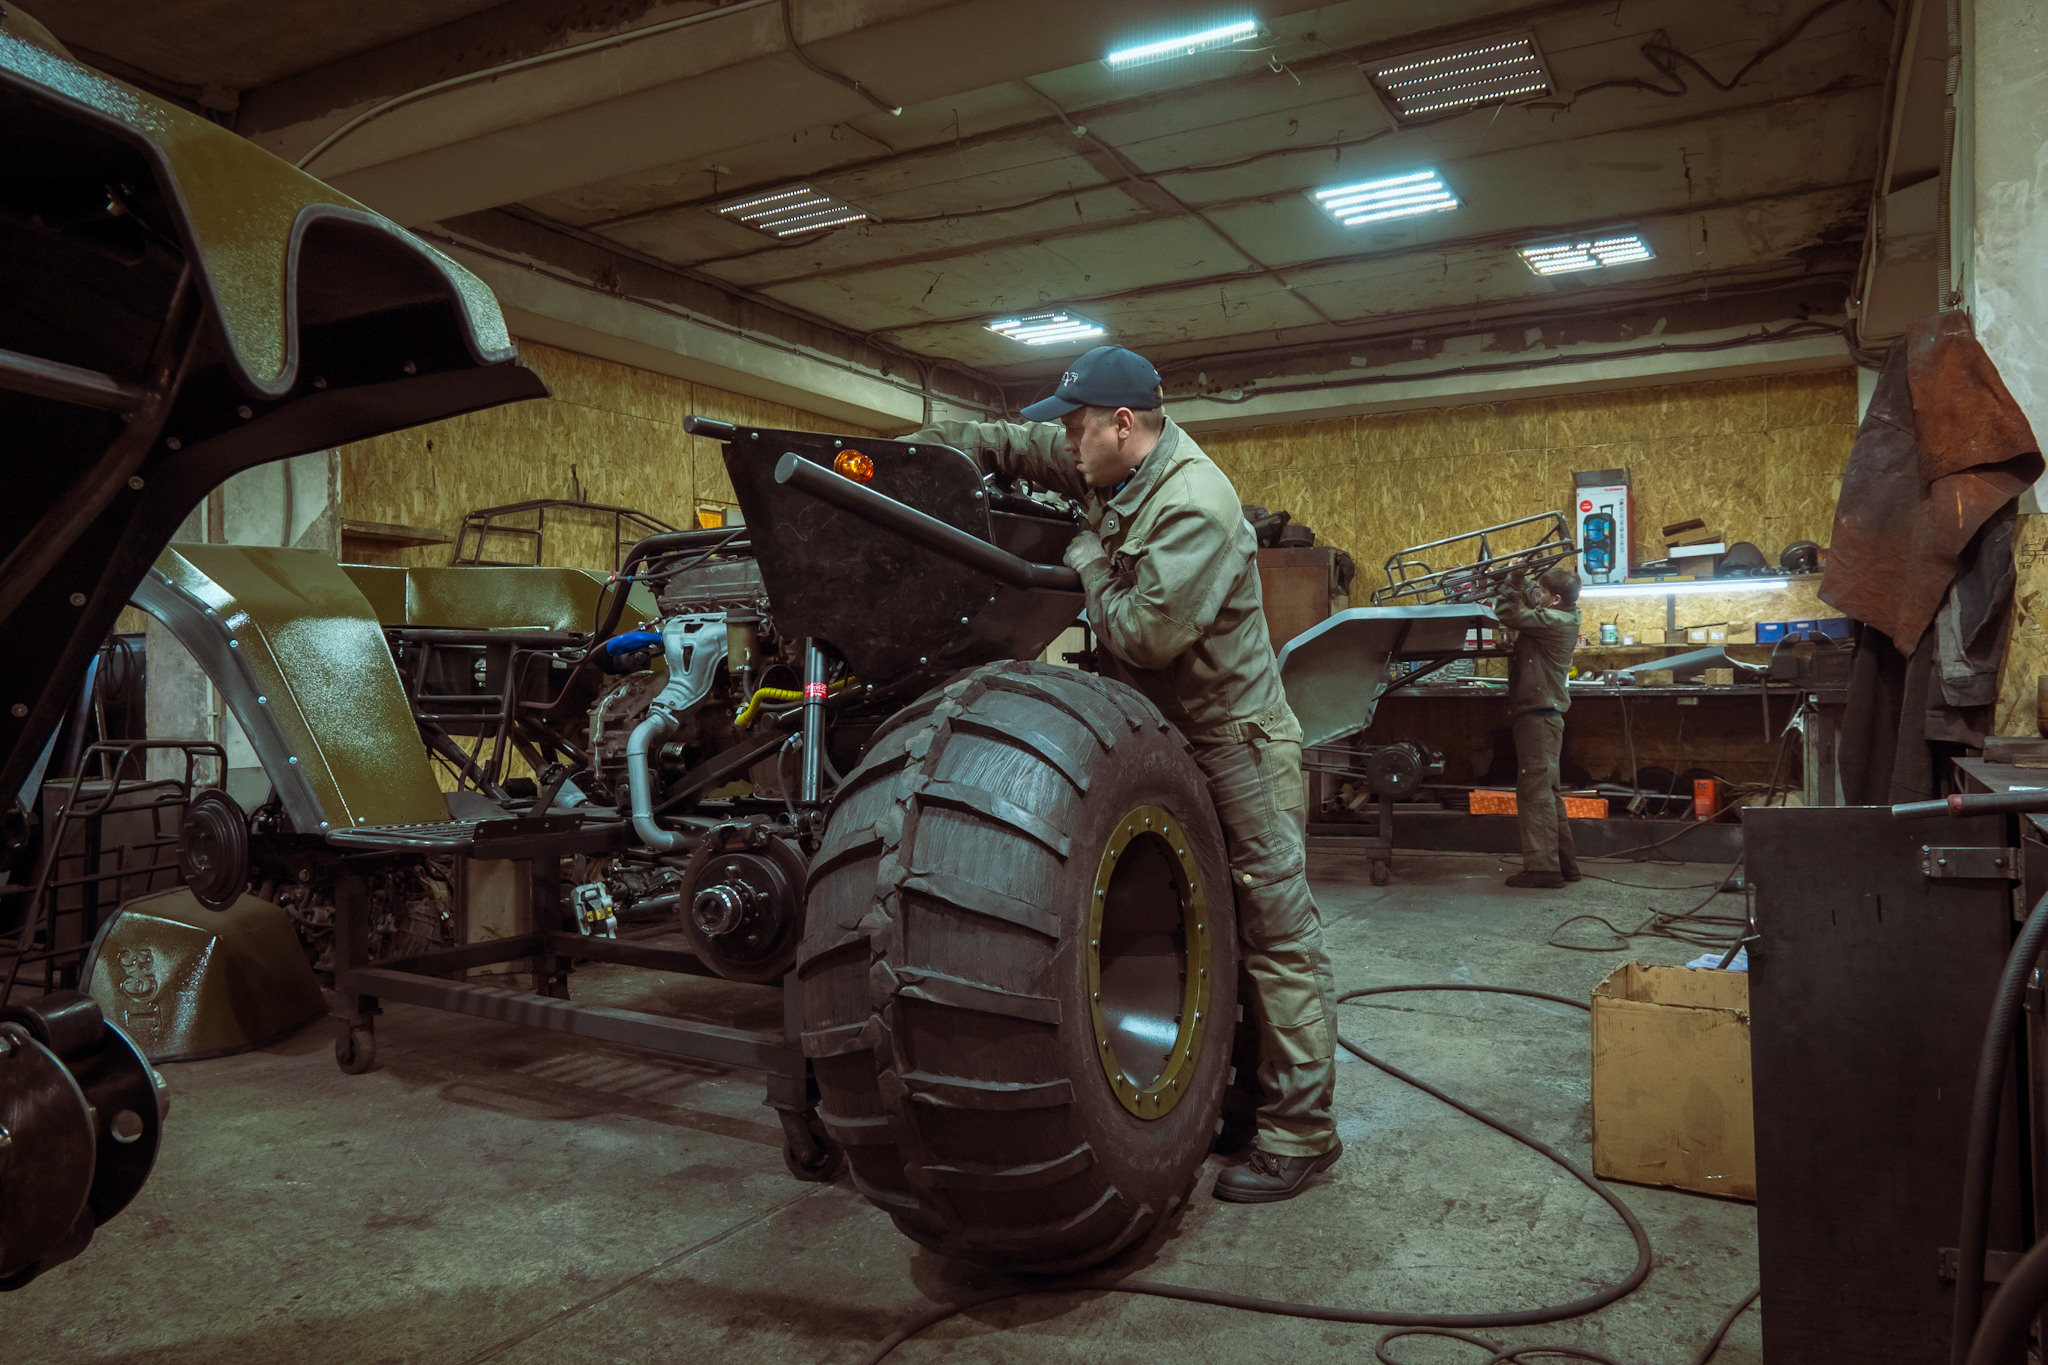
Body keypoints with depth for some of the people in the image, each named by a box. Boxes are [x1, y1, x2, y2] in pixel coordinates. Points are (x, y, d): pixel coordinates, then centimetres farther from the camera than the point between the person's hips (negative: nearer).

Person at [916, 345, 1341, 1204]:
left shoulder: (1193, 507, -23)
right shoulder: (1111, 468, 5)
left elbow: (1147, 633, -28)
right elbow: (1016, 445, 16)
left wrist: (1086, 562, -12)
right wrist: (924, 444, 4)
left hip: (1233, 738, -10)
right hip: (1164, 733, 10)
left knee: (1276, 930, -5)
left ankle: (1299, 1132, 2)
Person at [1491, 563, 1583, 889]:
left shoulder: (1553, 621, -17)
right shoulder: (1563, 618, 12)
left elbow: (1507, 614, -20)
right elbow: (1527, 608, 24)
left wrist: (1514, 580, -9)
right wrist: (1518, 581, 10)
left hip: (1537, 713, -10)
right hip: (1545, 712, 10)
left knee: (1535, 789, -9)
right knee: (1548, 790, 16)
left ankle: (1542, 867, -9)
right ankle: (1564, 863, 22)